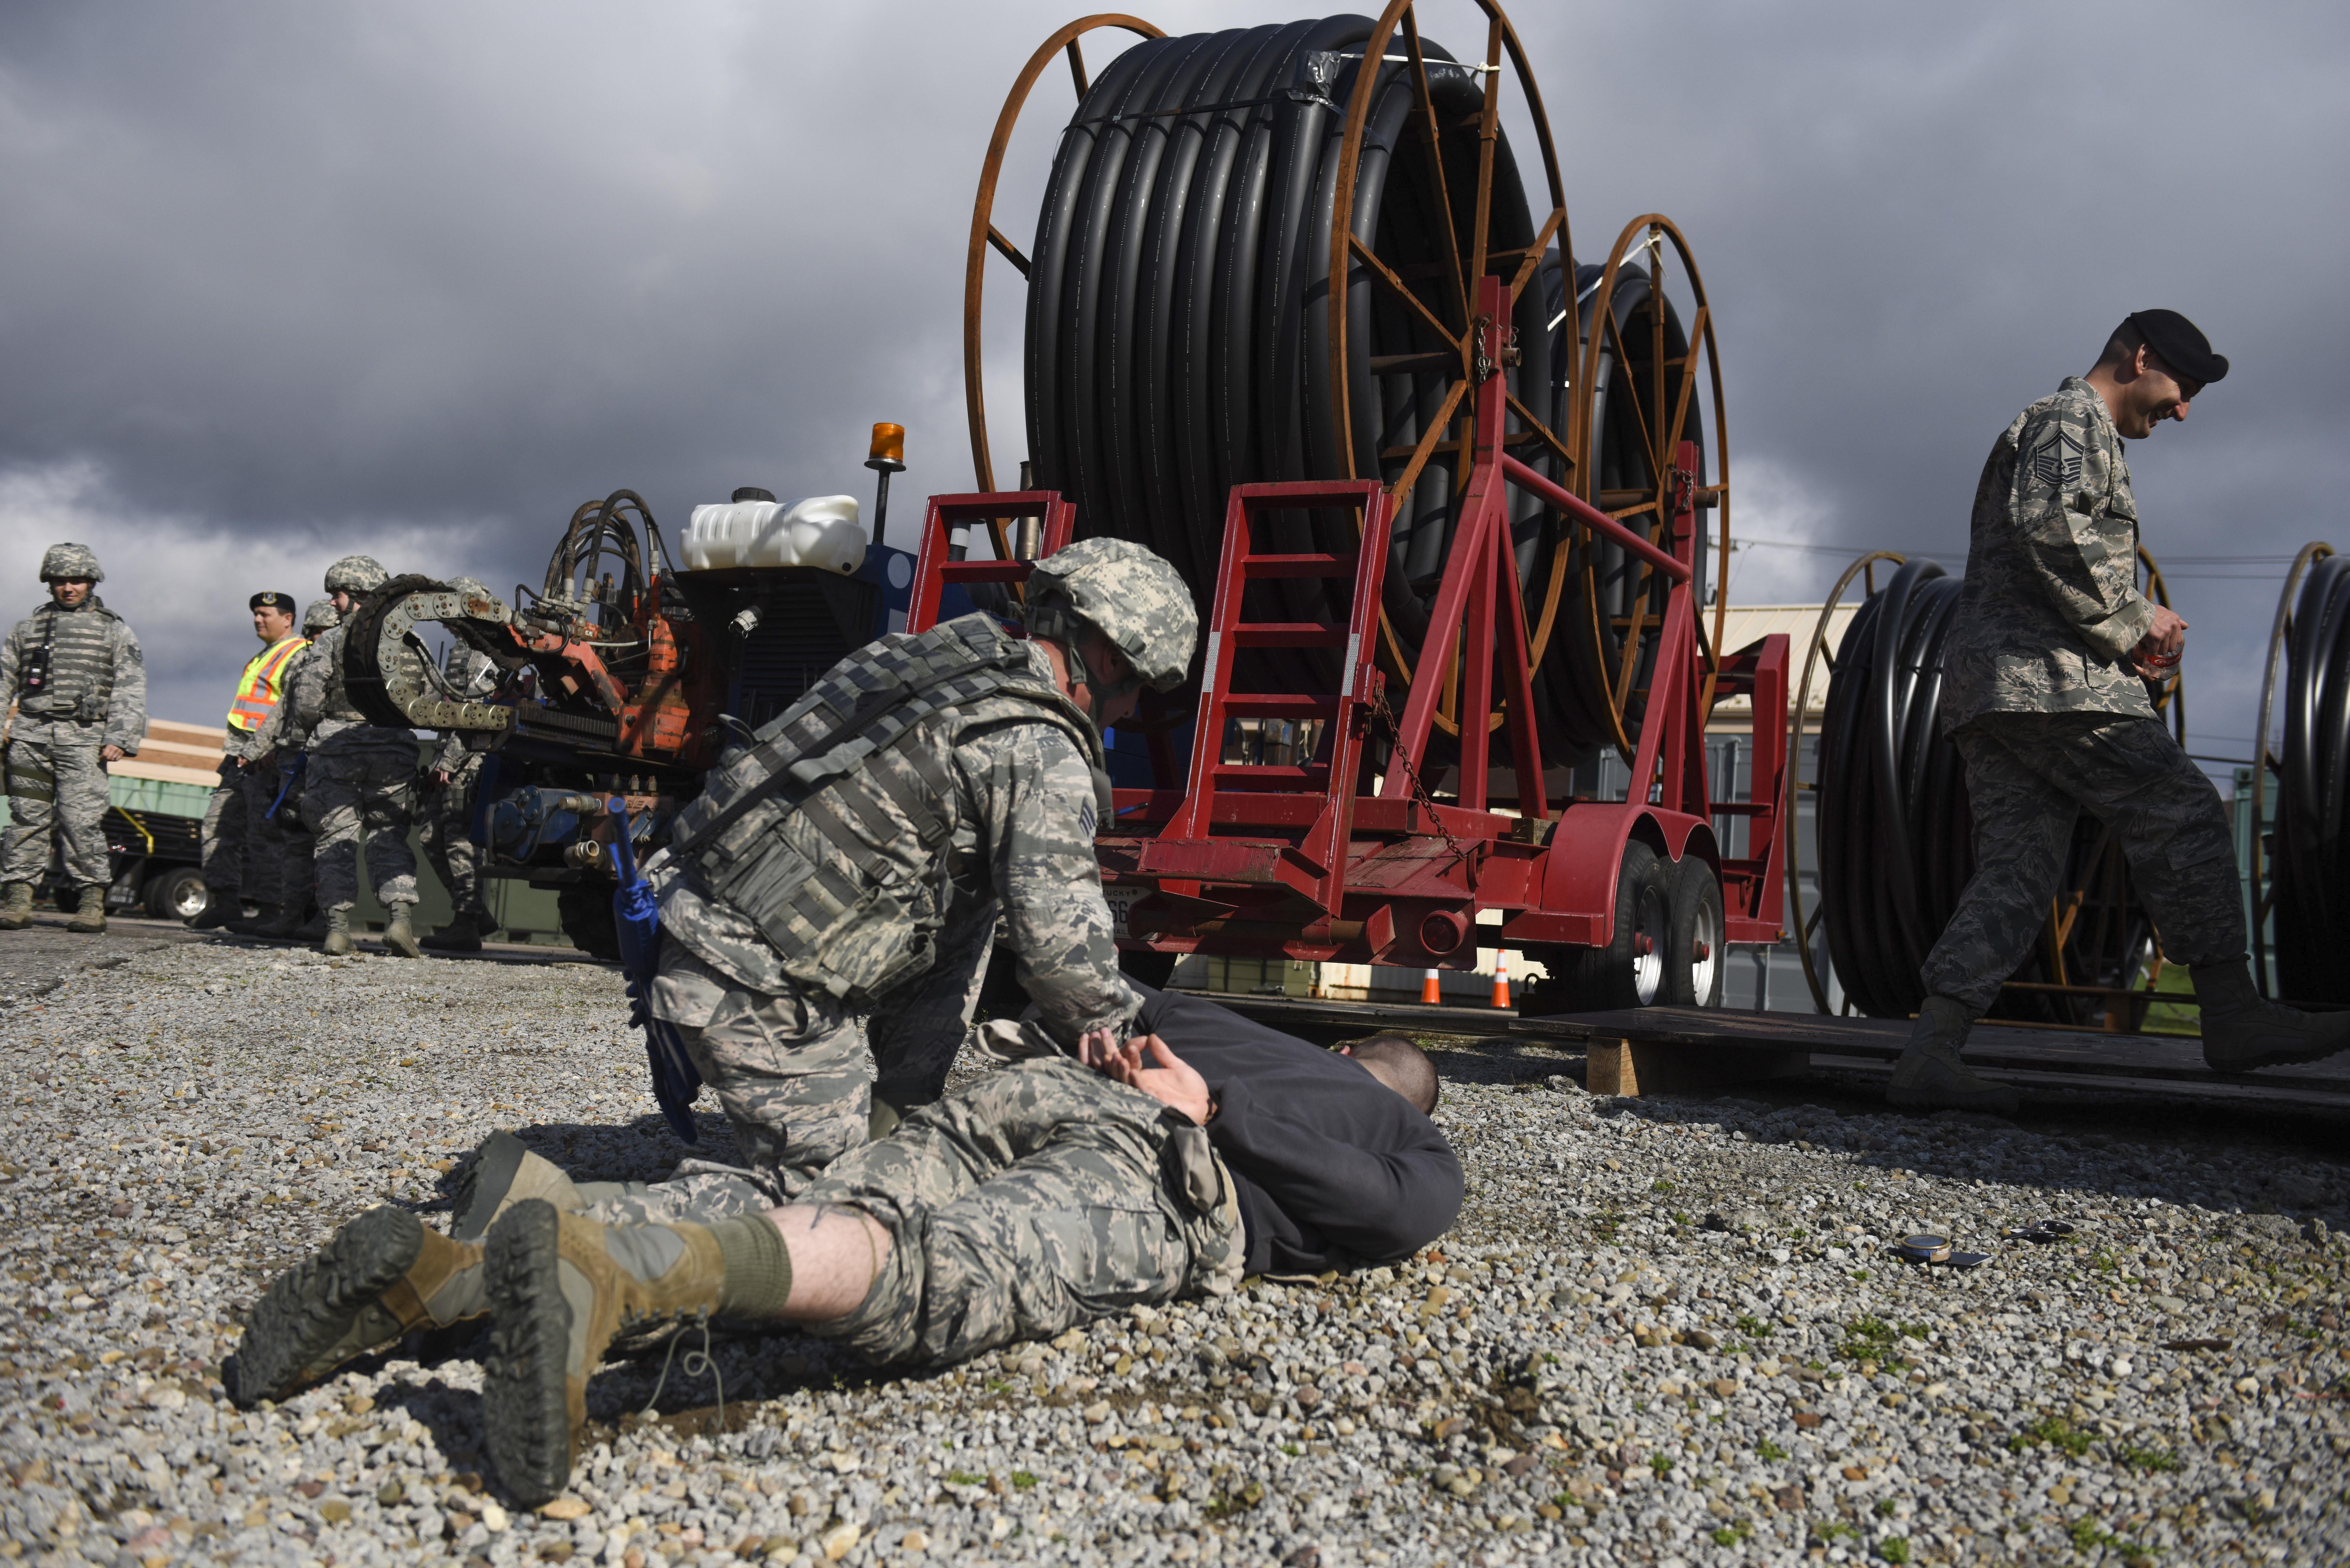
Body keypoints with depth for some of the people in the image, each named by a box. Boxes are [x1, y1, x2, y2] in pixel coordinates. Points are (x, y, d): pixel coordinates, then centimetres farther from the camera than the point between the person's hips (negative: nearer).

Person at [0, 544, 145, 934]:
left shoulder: (116, 631, 11)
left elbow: (130, 692, 4)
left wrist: (120, 740, -7)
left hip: (83, 740, -3)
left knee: (81, 820, -11)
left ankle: (92, 900, -8)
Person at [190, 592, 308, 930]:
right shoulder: (264, 657, 24)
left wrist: (256, 750, -21)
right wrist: (234, 751, 20)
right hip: (241, 757, 10)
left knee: (265, 834, -9)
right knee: (220, 824, 5)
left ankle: (270, 911, -6)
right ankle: (225, 900, 6)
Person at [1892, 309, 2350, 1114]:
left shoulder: (2033, 432, 33)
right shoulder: (2075, 421, 1)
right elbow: (2050, 529, -19)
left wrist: (2127, 644, 18)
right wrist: (2134, 620, -10)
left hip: (1984, 686, 10)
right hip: (2050, 678, -10)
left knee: (2014, 868, 1)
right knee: (2183, 816, -4)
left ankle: (1928, 1054, -8)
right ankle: (2233, 1016, -1)